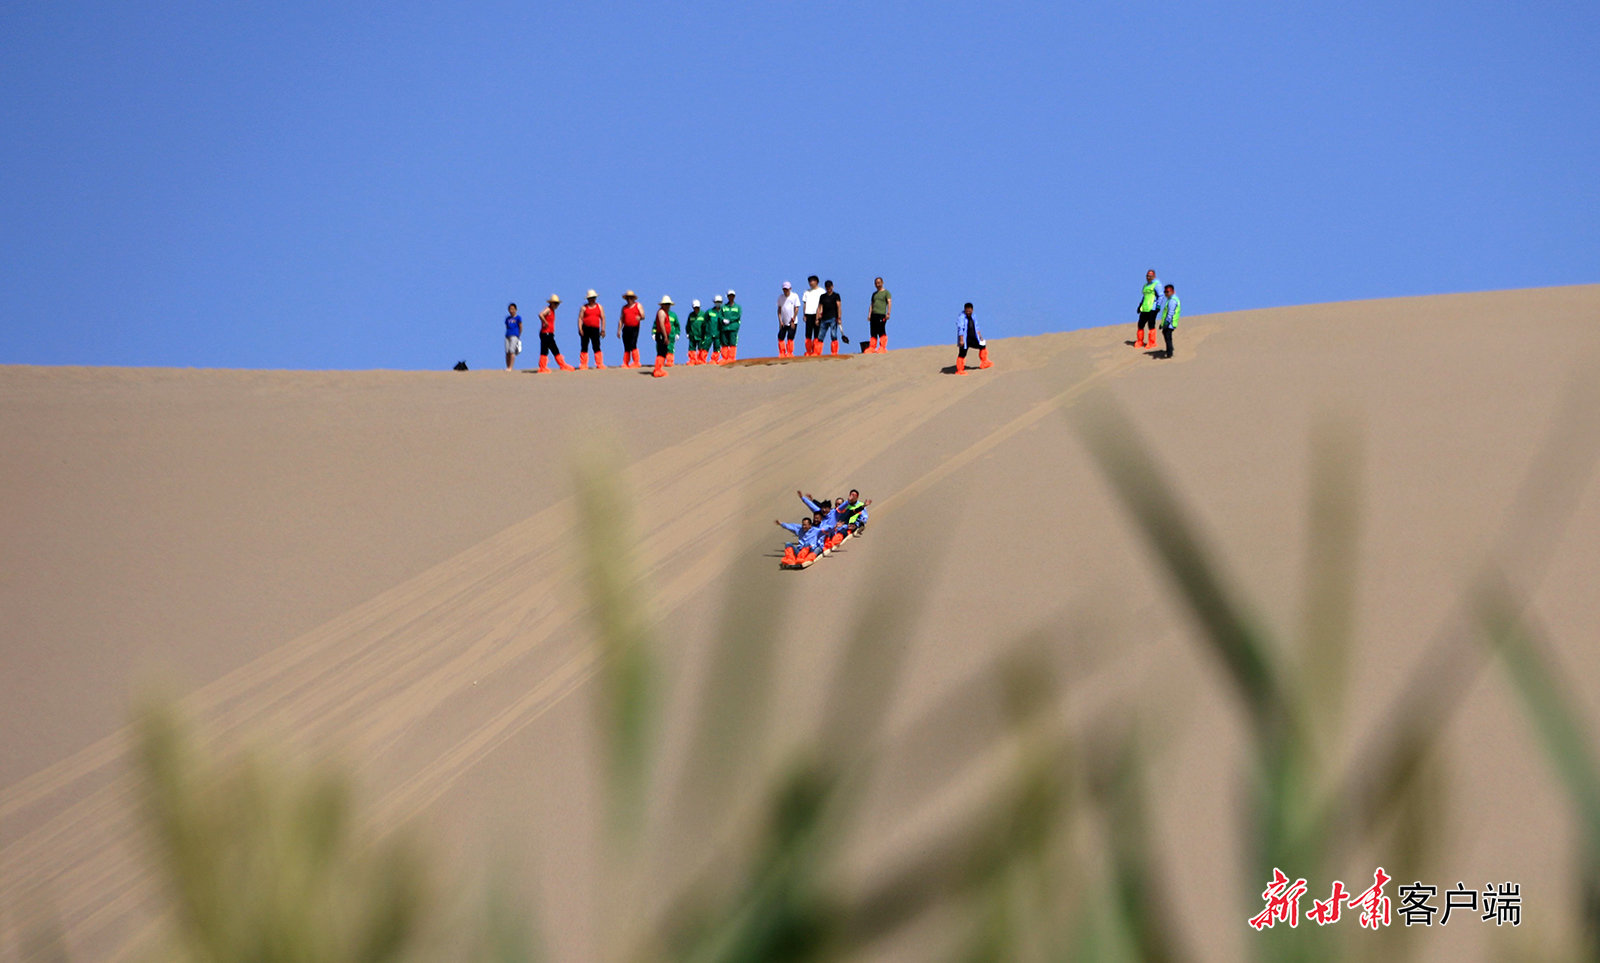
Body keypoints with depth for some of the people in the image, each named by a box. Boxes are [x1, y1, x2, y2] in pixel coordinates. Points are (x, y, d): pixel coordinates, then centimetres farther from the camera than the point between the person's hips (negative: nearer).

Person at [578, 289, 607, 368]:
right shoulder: (584, 308, 7)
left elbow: (603, 318, 10)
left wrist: (603, 329, 1)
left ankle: (599, 364, -6)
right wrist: (580, 329, -10)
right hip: (585, 329, -1)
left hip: (595, 329, 1)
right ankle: (583, 365, 3)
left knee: (597, 347, -6)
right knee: (584, 348, 0)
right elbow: (580, 318, 2)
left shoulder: (599, 307, 13)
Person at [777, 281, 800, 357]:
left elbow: (796, 309, -5)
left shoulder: (795, 296, -5)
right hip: (783, 322, 3)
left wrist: (793, 320, -10)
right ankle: (782, 353, 5)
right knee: (781, 337, -3)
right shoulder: (780, 297, 5)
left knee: (790, 338, -4)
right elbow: (779, 309, 7)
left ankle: (789, 353, 4)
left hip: (792, 322, -3)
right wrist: (780, 321, -2)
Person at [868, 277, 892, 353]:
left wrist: (888, 313, -17)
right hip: (874, 315, 6)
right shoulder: (874, 294, 24)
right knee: (873, 332, 2)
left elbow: (889, 302, -5)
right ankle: (872, 348, 2)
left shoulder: (886, 292, 5)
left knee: (881, 332, -10)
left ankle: (882, 348, -11)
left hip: (881, 314, -6)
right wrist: (869, 315, 11)